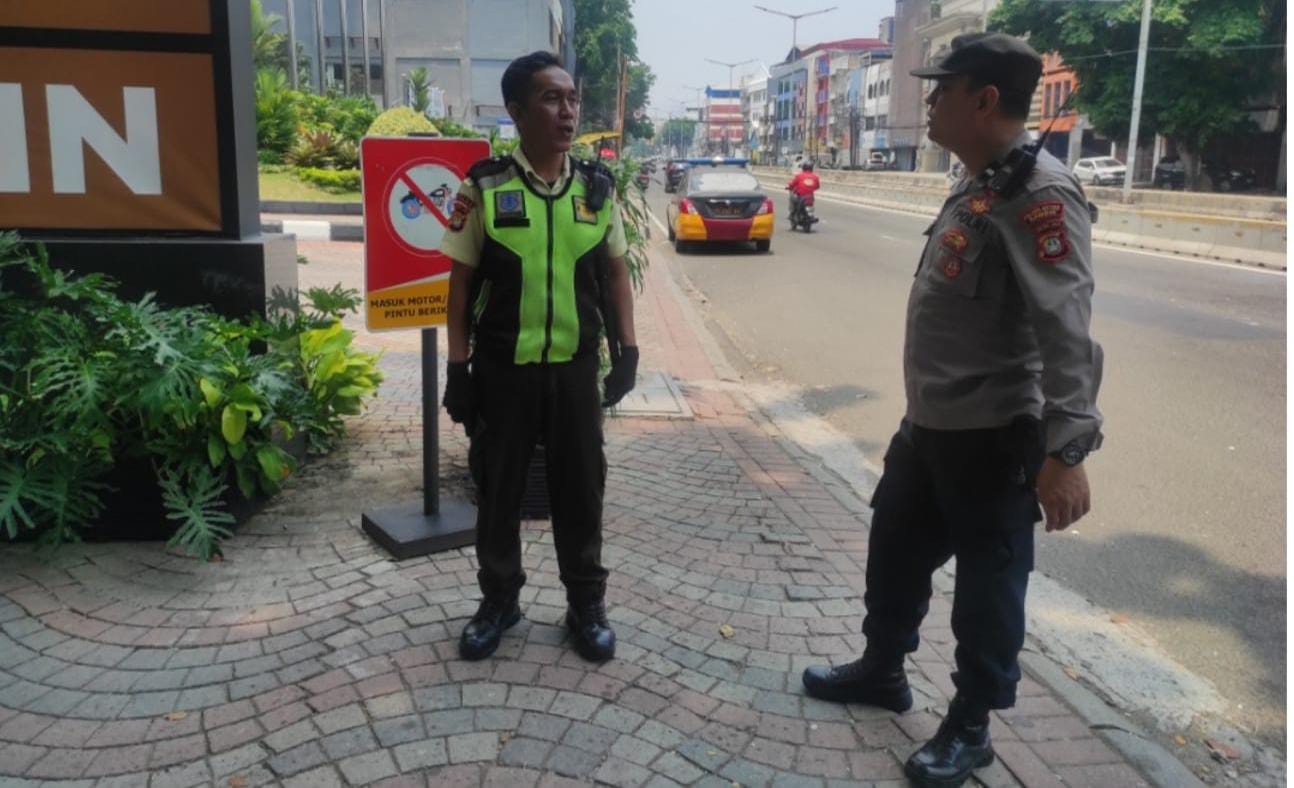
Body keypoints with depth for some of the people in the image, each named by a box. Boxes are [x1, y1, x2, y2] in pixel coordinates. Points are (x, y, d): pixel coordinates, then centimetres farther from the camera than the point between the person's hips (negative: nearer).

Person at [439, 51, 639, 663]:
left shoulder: (597, 187, 2)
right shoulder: (484, 188, -5)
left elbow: (616, 271, 10)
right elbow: (462, 282, -1)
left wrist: (627, 349, 3)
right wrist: (458, 367, -4)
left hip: (575, 366, 2)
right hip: (503, 368, -1)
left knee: (579, 488, 11)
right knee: (498, 489, 11)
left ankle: (587, 605, 28)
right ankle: (499, 601, 30)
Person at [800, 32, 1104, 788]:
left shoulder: (1039, 194, -19)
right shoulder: (978, 186, 11)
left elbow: (1067, 330, -27)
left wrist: (1067, 449, -32)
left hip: (993, 437, -9)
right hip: (931, 425, 10)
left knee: (987, 584, 8)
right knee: (896, 549, 21)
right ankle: (882, 669, 43)